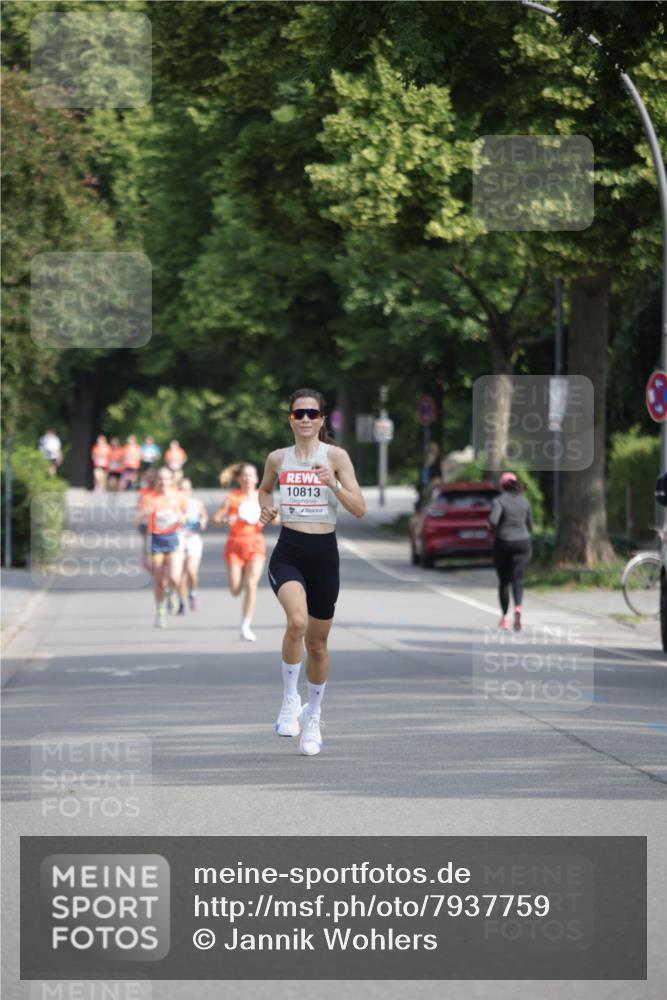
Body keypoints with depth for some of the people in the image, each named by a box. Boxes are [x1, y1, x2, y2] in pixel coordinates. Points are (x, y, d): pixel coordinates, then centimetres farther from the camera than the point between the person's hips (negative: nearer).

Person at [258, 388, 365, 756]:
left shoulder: (336, 456, -1)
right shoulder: (277, 458, 5)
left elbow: (360, 509, -6)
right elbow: (264, 488, 27)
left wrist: (333, 483, -21)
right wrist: (265, 508, 5)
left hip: (324, 552, 0)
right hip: (288, 552, 0)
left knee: (317, 642, 11)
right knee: (297, 621, -29)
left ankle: (313, 716, 33)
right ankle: (289, 699, -12)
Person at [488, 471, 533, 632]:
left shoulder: (499, 501, -7)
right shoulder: (524, 502, 6)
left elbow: (493, 520, -22)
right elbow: (529, 525, 11)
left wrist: (493, 528, -2)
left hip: (503, 544, -2)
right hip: (523, 543, 2)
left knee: (504, 581, 12)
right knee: (517, 579, -7)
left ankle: (504, 617, 18)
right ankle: (518, 608, -34)